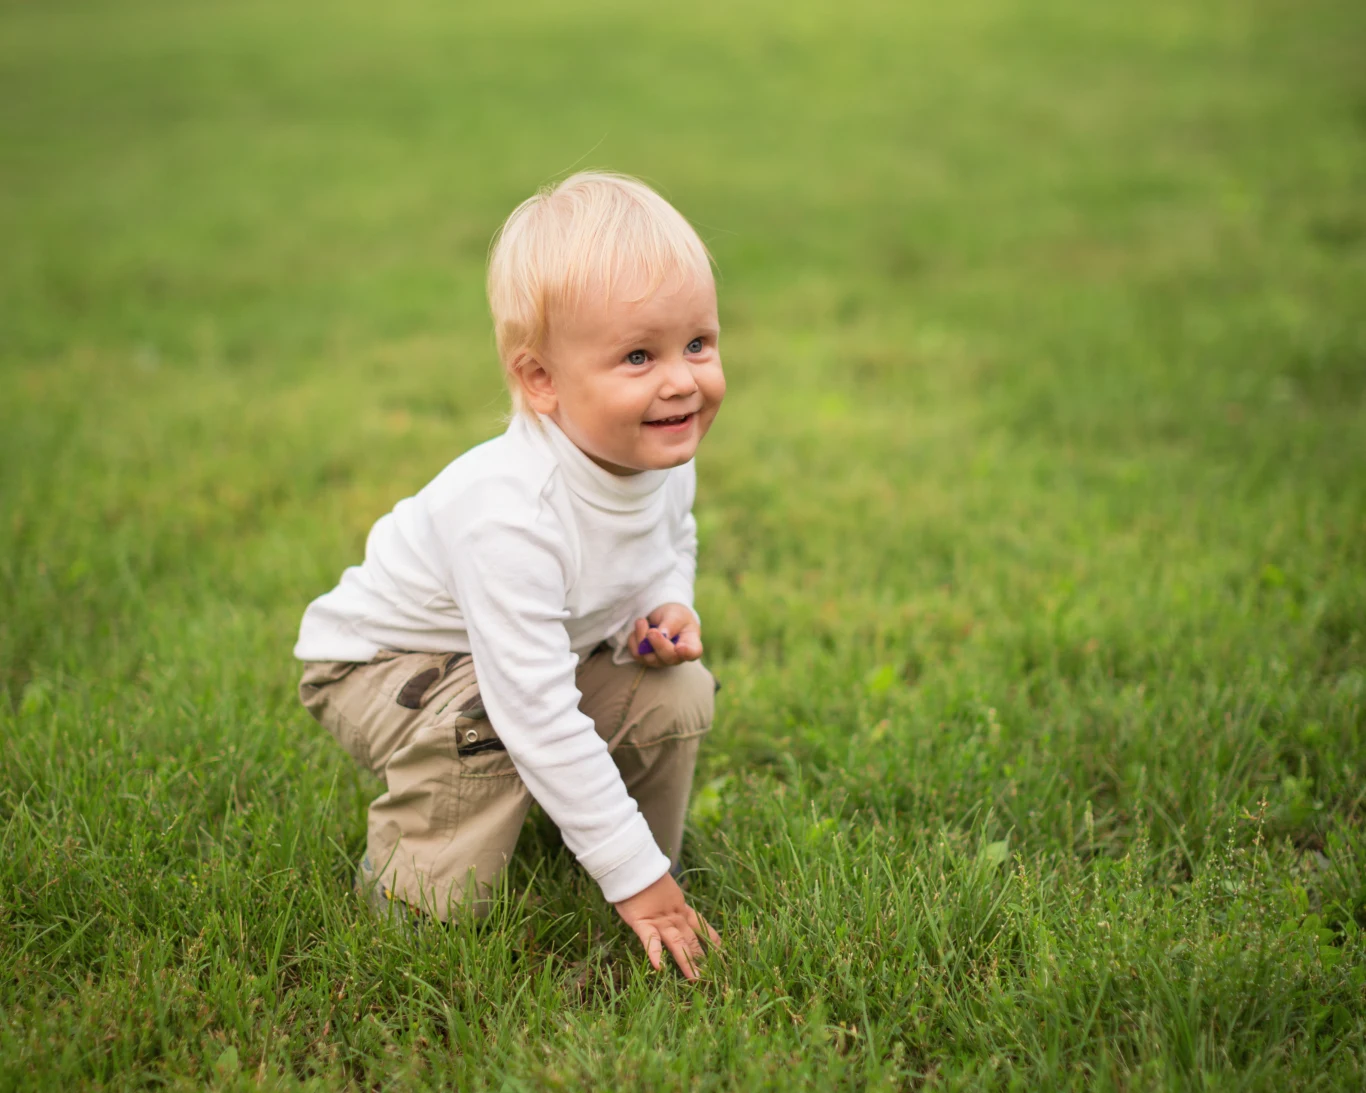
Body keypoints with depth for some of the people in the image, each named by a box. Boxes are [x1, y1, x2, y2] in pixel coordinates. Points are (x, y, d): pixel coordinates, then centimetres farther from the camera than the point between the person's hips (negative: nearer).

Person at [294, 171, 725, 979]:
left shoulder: (664, 458, -16)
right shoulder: (508, 514, -42)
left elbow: (674, 544, 11)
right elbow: (540, 717, -40)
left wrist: (666, 607, -14)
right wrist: (632, 879, -36)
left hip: (552, 652, 7)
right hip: (380, 663, -7)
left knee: (680, 696, -12)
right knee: (491, 726, -35)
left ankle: (658, 851, 13)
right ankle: (410, 885, -10)